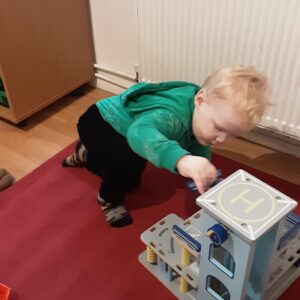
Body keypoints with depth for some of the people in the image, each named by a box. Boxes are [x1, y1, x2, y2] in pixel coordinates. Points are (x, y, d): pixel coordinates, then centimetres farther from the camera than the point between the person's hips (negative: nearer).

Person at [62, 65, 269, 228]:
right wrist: (181, 159, -83)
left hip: (119, 126, 8)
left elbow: (202, 163, -6)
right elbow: (139, 132, -69)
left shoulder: (202, 116, -18)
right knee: (130, 161, -36)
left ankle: (86, 154, 46)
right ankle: (109, 199, -2)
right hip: (99, 121, -8)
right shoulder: (172, 115, -46)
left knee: (131, 182, 24)